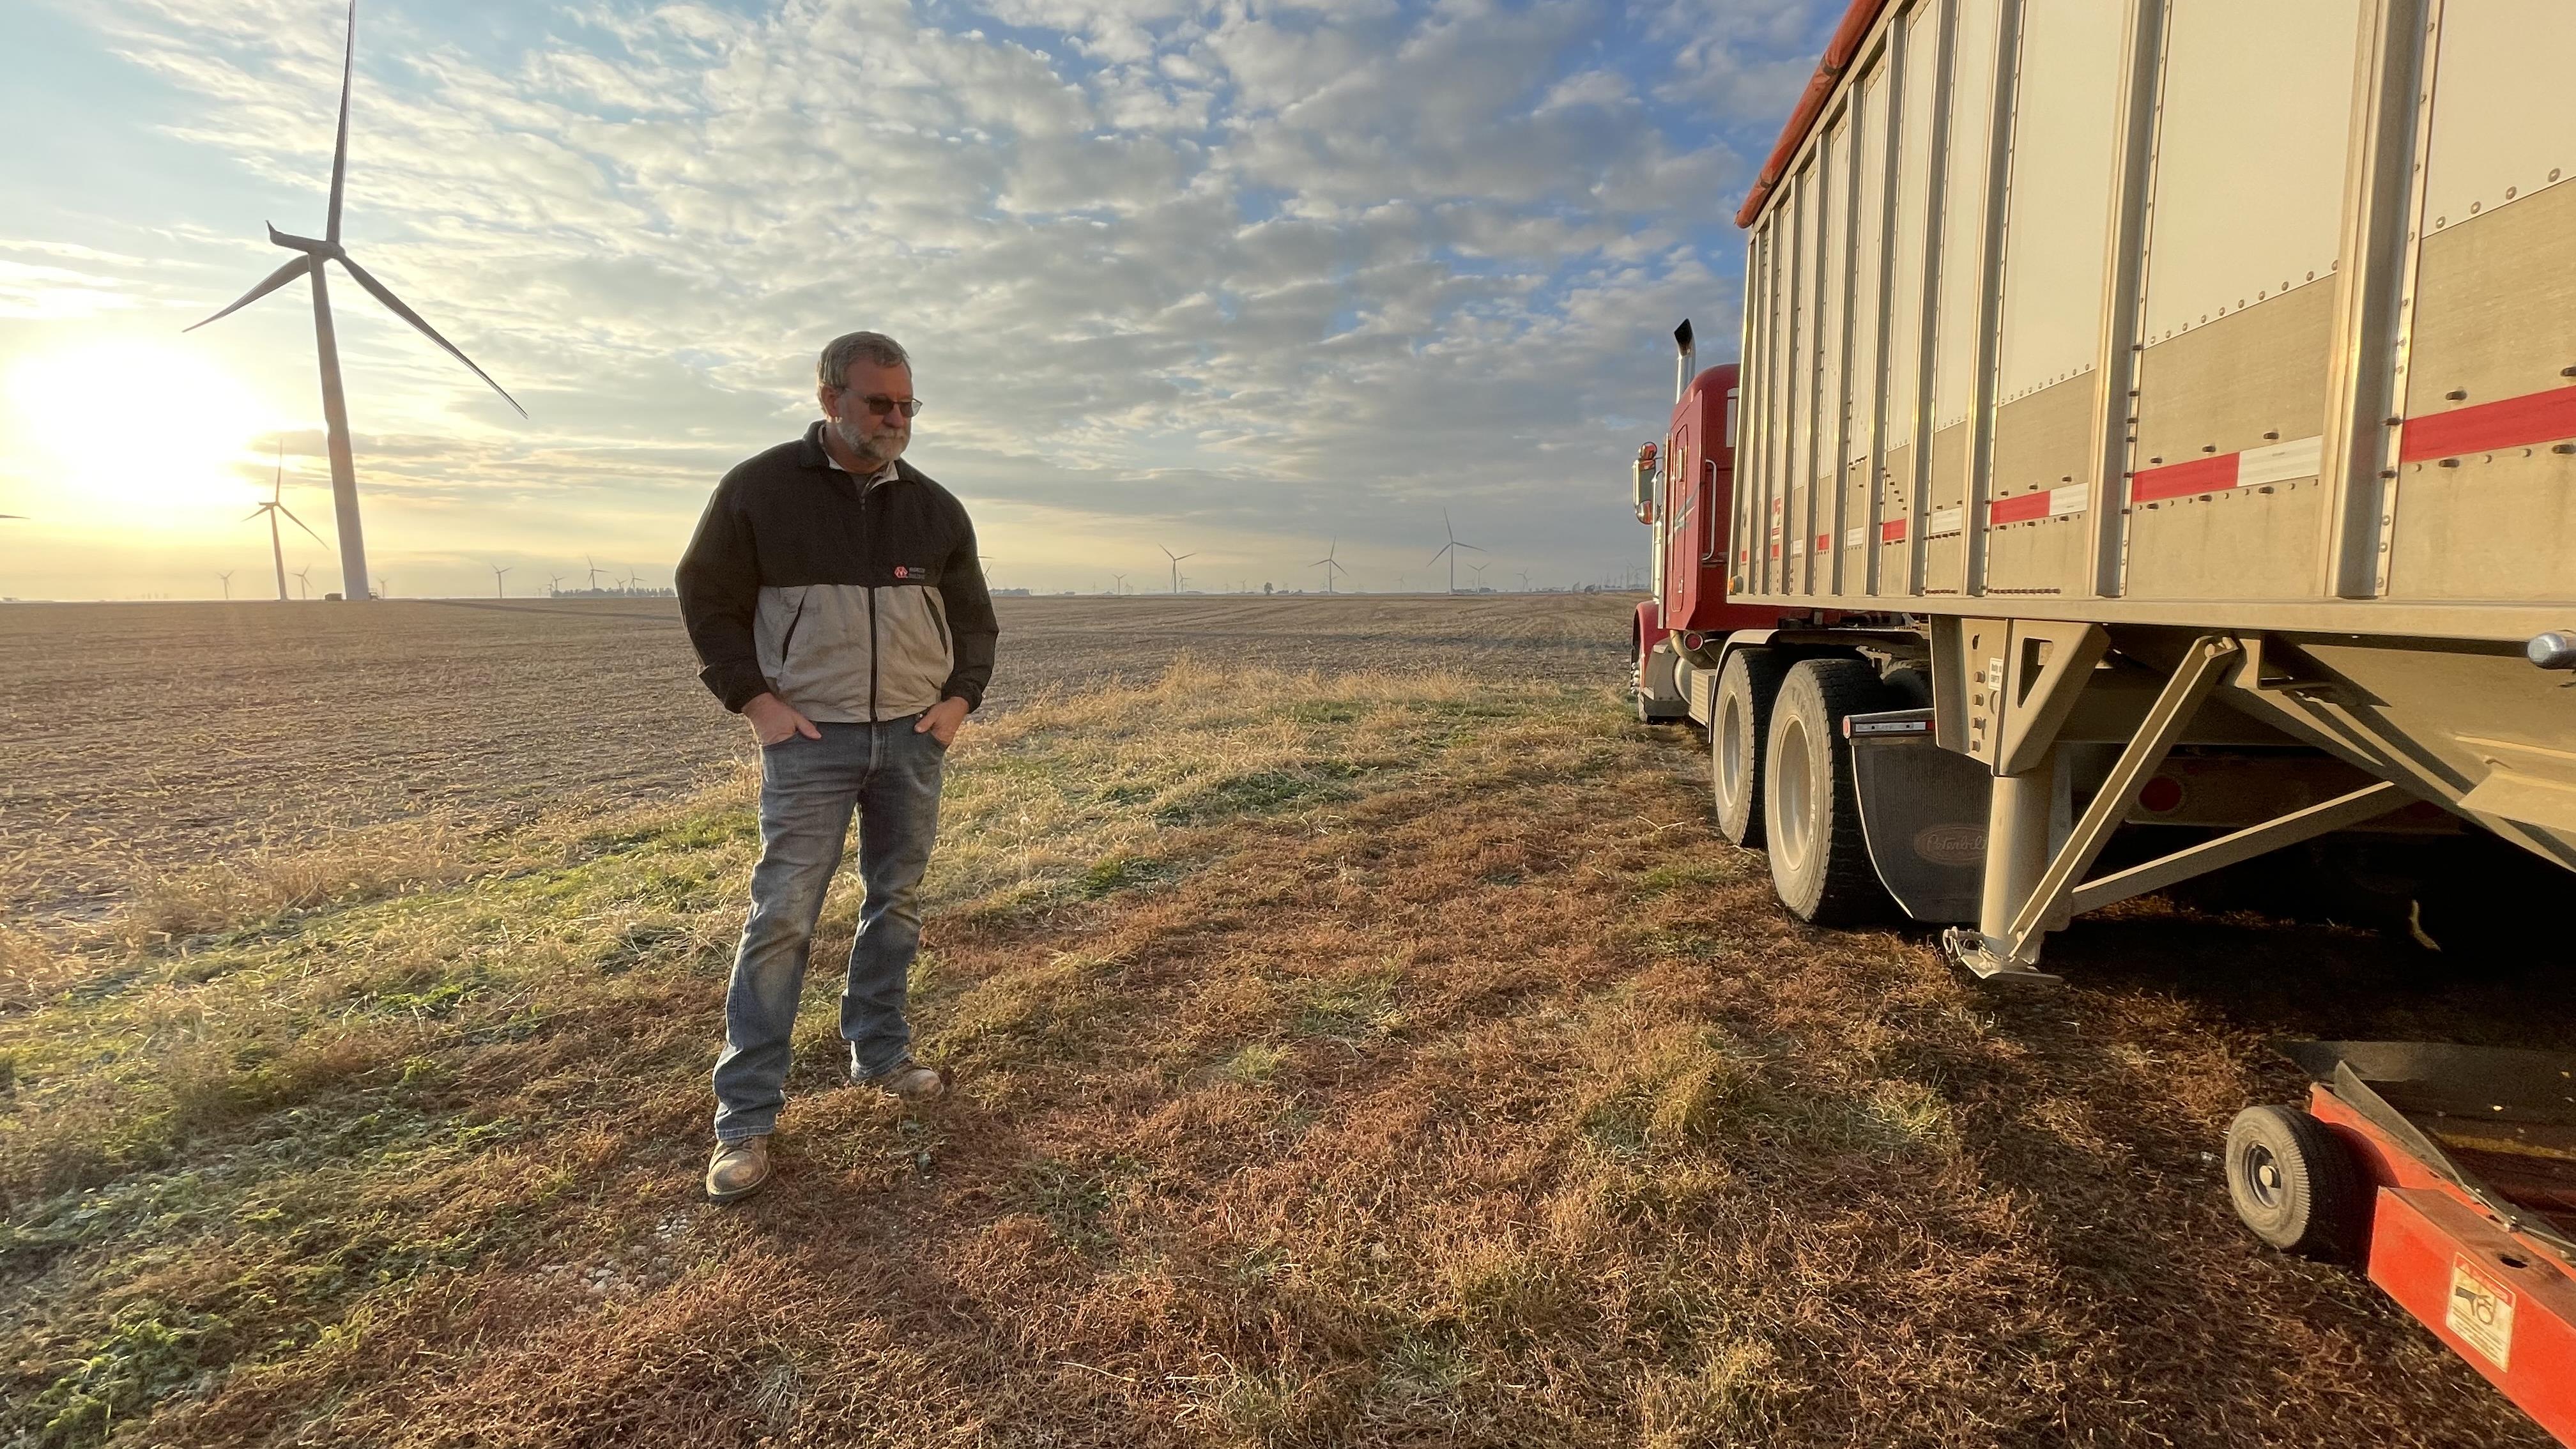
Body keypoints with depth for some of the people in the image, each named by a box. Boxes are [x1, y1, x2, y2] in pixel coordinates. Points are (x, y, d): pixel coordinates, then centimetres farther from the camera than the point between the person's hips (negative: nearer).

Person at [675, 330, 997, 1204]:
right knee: (782, 918, -4)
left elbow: (974, 616, 16)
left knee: (897, 903, 11)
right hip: (810, 740, -4)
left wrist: (960, 699, 3)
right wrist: (755, 700, -7)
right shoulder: (760, 489, -3)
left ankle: (880, 1053, 29)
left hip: (913, 739, 4)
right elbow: (706, 597, 2)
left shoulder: (935, 508, 7)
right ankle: (746, 1115, 6)